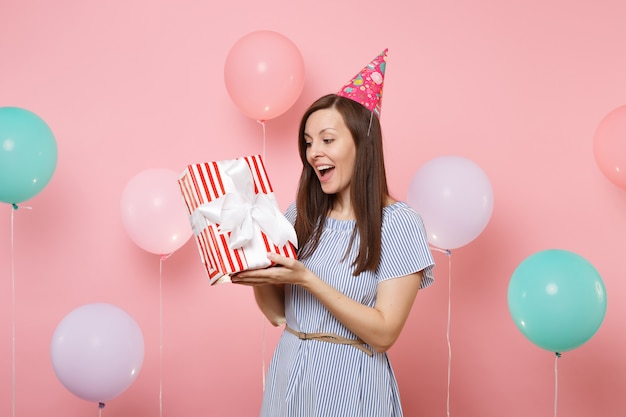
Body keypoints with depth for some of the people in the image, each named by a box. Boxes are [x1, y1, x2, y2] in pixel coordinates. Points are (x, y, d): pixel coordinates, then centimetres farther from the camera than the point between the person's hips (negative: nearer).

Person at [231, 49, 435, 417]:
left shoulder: (398, 223, -12)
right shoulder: (300, 215, 3)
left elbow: (384, 333, -18)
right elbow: (277, 314, 6)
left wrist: (306, 279, -23)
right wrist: (257, 273, -13)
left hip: (349, 384, -5)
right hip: (289, 376, 5)